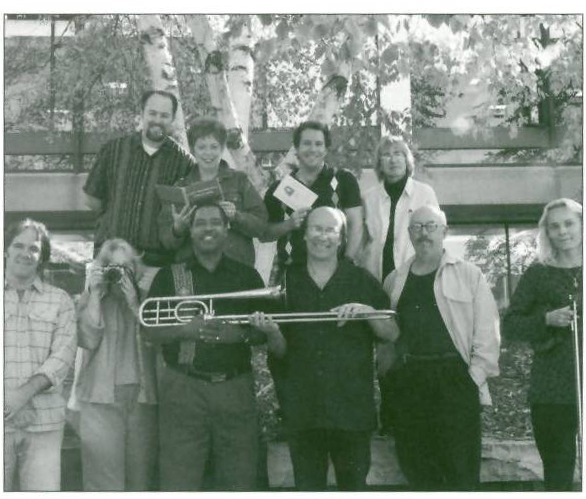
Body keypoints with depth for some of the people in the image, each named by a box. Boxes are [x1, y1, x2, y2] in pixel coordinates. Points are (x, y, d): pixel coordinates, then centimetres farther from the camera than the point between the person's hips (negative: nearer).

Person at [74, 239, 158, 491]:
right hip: (102, 397, -2)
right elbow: (88, 339, -7)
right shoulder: (89, 299, 9)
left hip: (142, 396, 2)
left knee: (141, 478, 5)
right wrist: (96, 294, -7)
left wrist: (132, 300, -9)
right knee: (104, 480, -6)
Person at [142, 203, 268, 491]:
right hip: (183, 388, -1)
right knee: (179, 481, -3)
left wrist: (242, 334, -11)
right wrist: (186, 330, -14)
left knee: (240, 480, 3)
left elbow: (265, 332, 10)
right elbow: (150, 332, 3)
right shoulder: (169, 276, 8)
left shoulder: (247, 276, 12)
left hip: (236, 388, 1)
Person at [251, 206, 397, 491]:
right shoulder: (286, 283, 8)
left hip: (352, 406, -1)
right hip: (302, 409, 1)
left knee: (354, 484, 5)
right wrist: (272, 333, -14)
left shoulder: (362, 281, 6)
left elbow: (390, 335, 3)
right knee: (307, 486, 7)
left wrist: (367, 311, -15)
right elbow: (280, 351, 8)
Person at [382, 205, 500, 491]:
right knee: (415, 466, 10)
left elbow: (486, 331, -3)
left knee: (460, 468, -1)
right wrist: (391, 366, 5)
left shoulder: (469, 275, 2)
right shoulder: (394, 281, 14)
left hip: (454, 379, -3)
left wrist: (475, 376, -10)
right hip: (408, 382, 4)